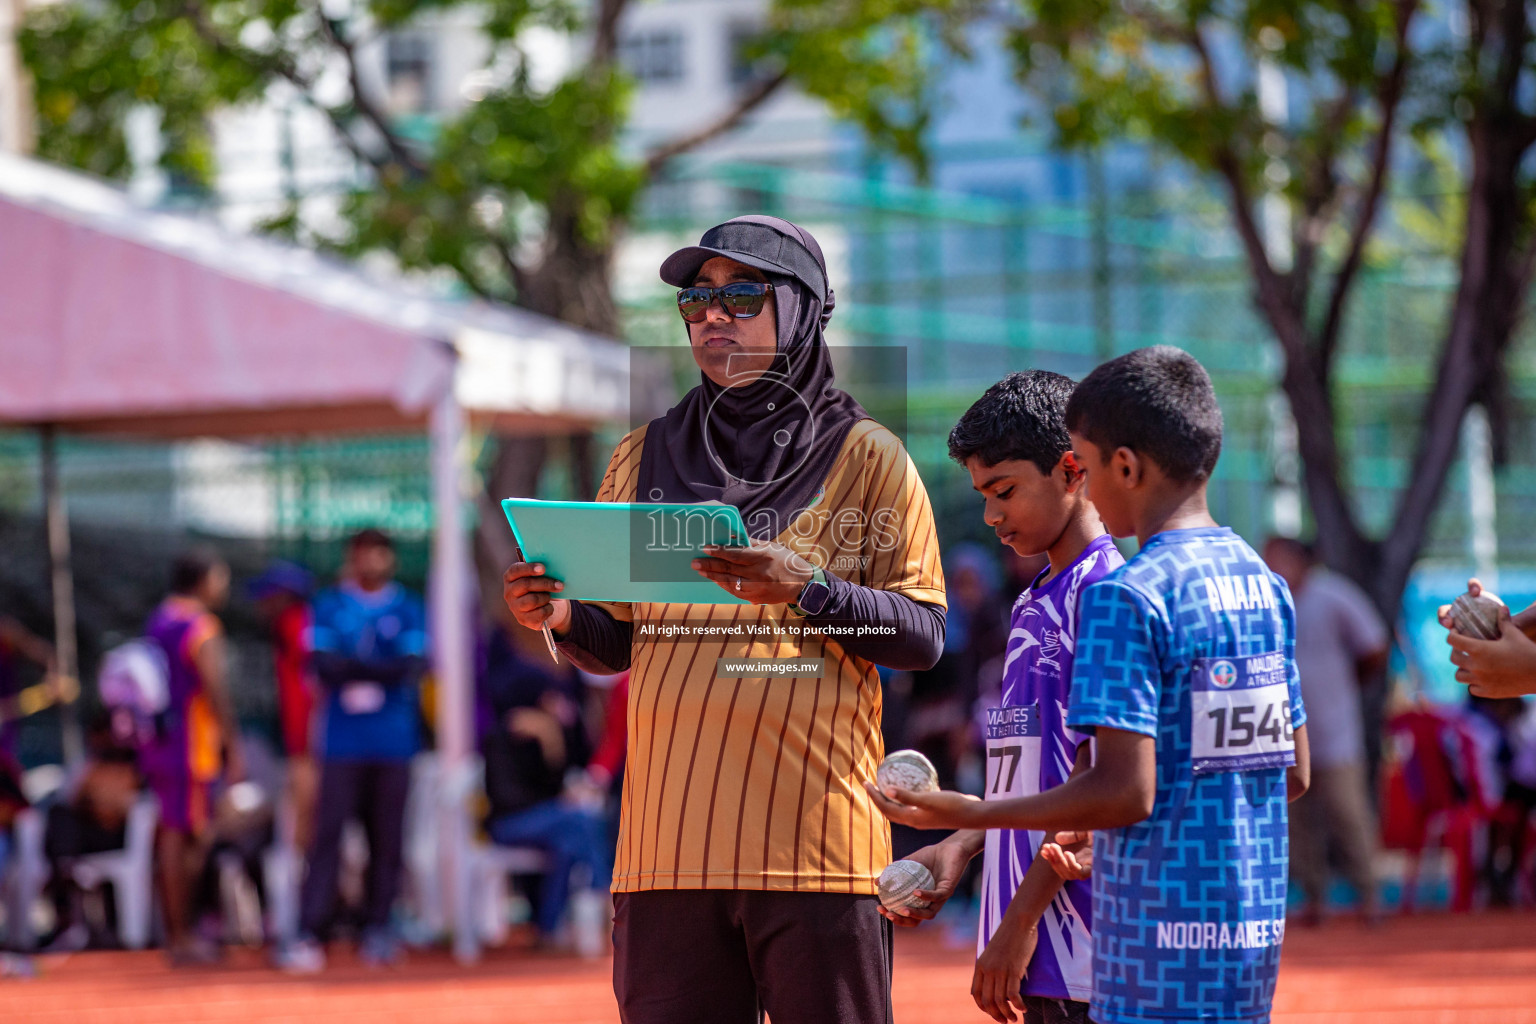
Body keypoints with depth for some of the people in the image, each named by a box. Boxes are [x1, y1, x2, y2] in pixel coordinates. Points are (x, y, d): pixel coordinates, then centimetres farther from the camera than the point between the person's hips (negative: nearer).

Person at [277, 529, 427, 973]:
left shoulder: (408, 608, 10)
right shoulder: (329, 605, 8)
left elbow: (413, 667, -4)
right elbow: (324, 665, -5)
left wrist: (354, 669, -7)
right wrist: (382, 669, -8)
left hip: (393, 740, 1)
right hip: (343, 741, -1)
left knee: (387, 836, 3)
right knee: (328, 832, -7)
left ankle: (378, 928, 11)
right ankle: (309, 933, -12)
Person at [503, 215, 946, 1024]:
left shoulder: (864, 457, 6)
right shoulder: (645, 458, 17)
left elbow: (923, 637, 0)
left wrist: (808, 590, -16)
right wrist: (562, 616, -3)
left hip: (814, 842, -3)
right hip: (667, 842, 3)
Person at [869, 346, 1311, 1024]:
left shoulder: (1126, 595, -13)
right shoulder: (1264, 583, 11)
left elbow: (1127, 790, -18)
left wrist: (972, 814, -10)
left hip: (1163, 937, -8)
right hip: (1258, 918, 8)